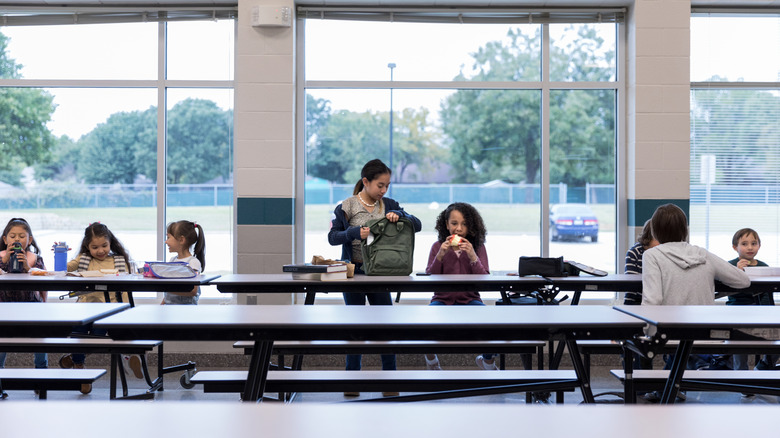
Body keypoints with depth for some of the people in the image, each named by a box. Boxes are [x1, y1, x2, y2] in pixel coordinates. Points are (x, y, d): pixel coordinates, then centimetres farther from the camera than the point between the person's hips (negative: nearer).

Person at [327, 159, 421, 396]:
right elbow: (332, 237, -7)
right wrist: (355, 232, -24)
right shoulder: (346, 206, -4)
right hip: (354, 272, -3)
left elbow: (417, 225, 1)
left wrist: (398, 215, -18)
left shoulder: (388, 205, 6)